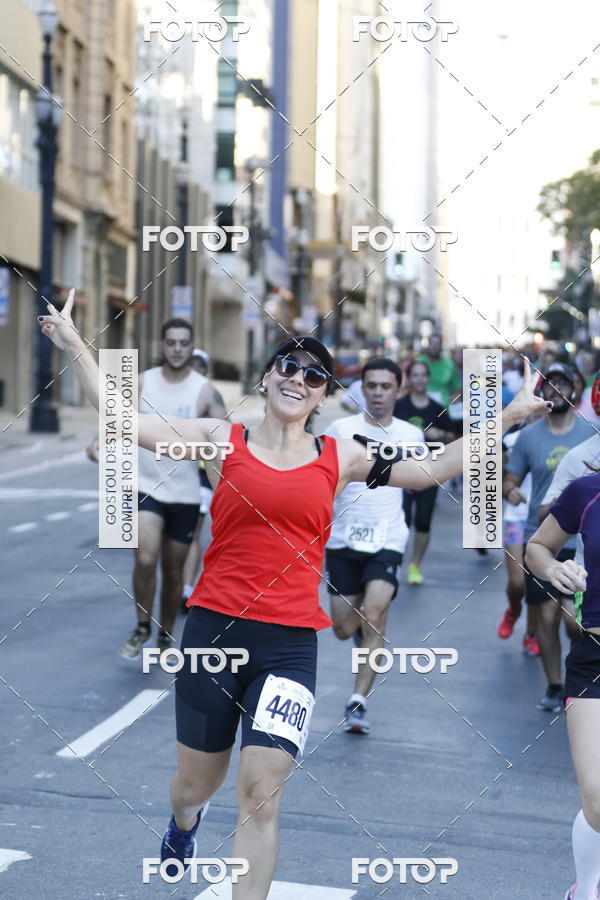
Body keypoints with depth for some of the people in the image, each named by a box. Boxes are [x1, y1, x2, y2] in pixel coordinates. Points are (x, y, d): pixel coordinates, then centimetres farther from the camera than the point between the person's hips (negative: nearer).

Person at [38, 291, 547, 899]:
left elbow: (435, 469, 13)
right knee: (195, 784, 16)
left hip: (290, 644, 0)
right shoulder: (223, 440, 4)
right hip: (213, 631, 0)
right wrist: (74, 346, -3)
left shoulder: (340, 458, 8)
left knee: (261, 796, -11)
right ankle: (184, 823, 54)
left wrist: (510, 416, 11)